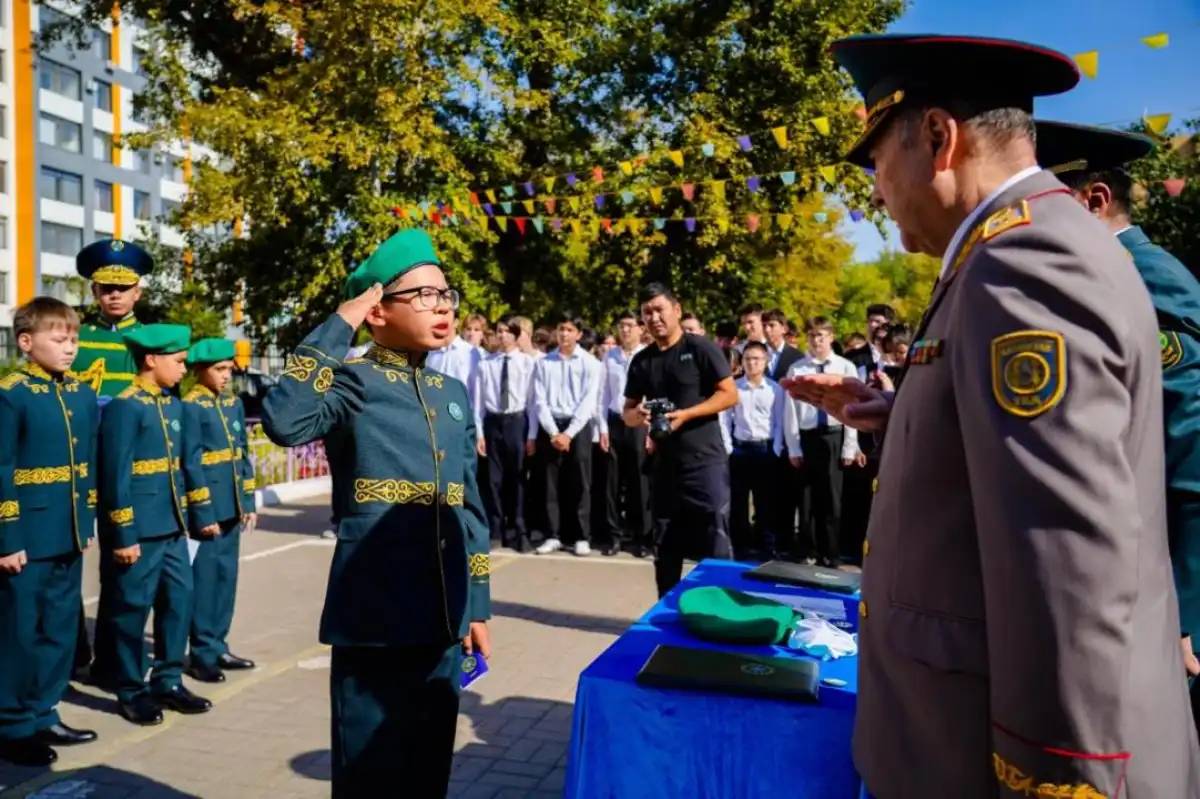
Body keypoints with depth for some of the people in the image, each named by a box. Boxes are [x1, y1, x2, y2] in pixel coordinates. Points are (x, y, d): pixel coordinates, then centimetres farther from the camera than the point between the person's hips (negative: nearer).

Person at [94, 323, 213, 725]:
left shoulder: (174, 405, 10)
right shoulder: (123, 407, -14)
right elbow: (116, 476, -16)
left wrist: (191, 513, 15)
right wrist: (124, 535, -16)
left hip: (172, 527, 8)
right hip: (139, 530, -8)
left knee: (179, 599, 12)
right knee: (132, 608, 4)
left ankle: (168, 681, 25)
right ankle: (132, 691, 18)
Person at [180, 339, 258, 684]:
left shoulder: (234, 403, 11)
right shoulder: (191, 406, -10)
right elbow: (191, 464, -13)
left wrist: (249, 501, 9)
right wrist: (204, 513, -15)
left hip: (232, 505, 7)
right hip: (209, 507, -7)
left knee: (227, 575, 12)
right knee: (206, 578, 1)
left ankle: (218, 646, 23)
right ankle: (202, 654, 11)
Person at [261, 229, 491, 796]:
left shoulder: (453, 394, 11)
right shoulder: (353, 382, -8)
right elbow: (283, 422, -31)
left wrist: (476, 607, 13)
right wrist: (338, 324, -22)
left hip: (442, 622, 6)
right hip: (375, 621, -6)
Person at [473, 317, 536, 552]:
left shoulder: (528, 362, -1)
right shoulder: (486, 363, 4)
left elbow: (533, 399, -3)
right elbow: (478, 400, 4)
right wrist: (478, 433, 0)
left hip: (517, 421, -2)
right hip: (493, 422, 2)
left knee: (517, 477, 5)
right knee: (494, 478, 7)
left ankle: (519, 532, 15)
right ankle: (495, 532, 17)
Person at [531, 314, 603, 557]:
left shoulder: (590, 363, 0)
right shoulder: (544, 363, 4)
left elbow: (589, 402, -6)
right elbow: (540, 401, 1)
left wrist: (568, 433, -12)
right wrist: (554, 432, -10)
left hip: (579, 426, -1)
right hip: (550, 427, 2)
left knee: (580, 484, 1)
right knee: (551, 484, 5)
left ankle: (582, 537, 9)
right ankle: (553, 536, 13)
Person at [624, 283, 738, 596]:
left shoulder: (700, 348, -5)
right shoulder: (642, 361, 9)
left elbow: (730, 395, -10)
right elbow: (627, 411, 14)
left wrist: (685, 414, -19)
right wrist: (638, 416, -10)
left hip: (705, 460, -5)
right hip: (664, 463, 6)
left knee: (715, 545, -4)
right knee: (666, 547, 13)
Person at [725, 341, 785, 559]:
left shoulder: (775, 389, -1)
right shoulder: (734, 387, 1)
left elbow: (779, 423, 1)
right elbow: (726, 420, 2)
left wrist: (775, 451, -5)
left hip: (766, 449, -1)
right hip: (739, 449, 1)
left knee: (766, 503, 6)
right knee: (738, 502, 6)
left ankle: (766, 549, 17)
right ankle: (741, 549, 17)